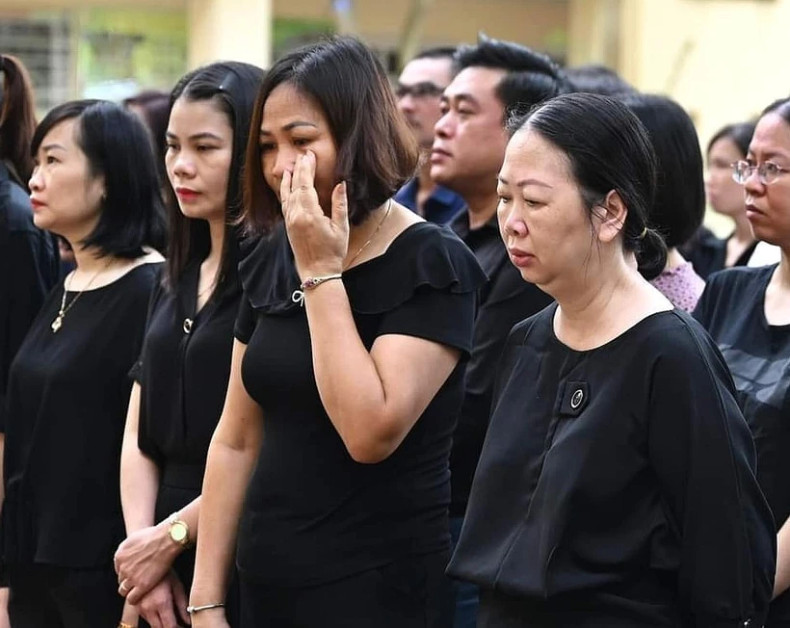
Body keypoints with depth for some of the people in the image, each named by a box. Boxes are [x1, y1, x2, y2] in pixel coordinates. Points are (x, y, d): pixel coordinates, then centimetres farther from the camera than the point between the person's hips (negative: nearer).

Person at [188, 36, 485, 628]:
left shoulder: (431, 263, -12)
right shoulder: (272, 259, 6)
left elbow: (369, 433, -24)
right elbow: (236, 441, 9)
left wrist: (321, 272, -18)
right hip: (266, 580, 6)